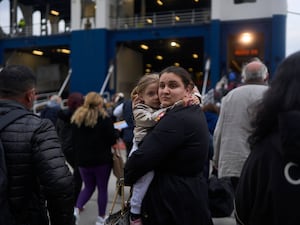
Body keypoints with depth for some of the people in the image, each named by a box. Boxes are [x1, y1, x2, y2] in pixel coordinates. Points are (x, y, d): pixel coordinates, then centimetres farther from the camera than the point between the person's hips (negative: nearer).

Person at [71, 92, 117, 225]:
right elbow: (112, 140, -11)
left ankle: (77, 208, -1)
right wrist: (116, 132, 10)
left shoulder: (76, 118, 2)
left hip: (83, 160, 4)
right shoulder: (104, 118, -12)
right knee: (102, 188, 11)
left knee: (88, 187, 20)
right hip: (102, 160, -4)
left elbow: (73, 141, 7)